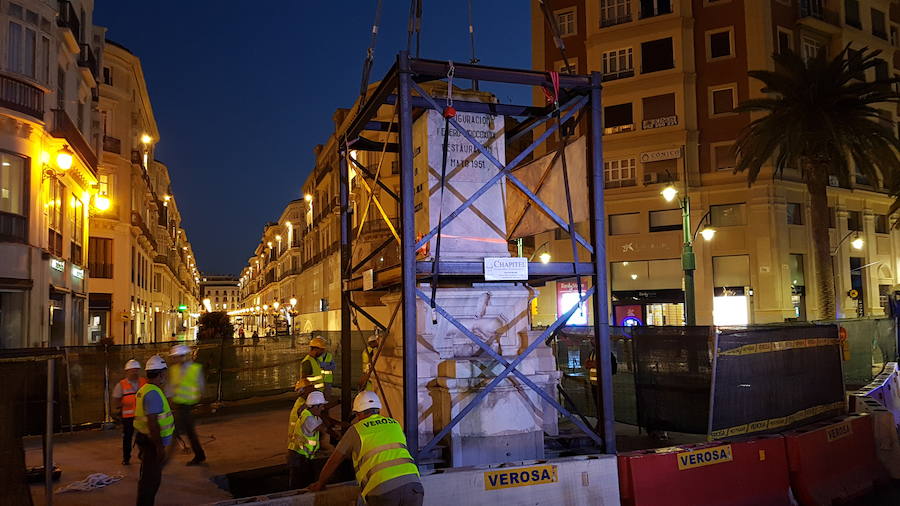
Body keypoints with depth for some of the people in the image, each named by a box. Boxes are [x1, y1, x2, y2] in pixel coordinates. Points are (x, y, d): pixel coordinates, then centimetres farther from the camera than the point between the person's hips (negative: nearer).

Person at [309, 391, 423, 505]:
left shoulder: (356, 430, 13)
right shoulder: (395, 424, 23)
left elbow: (334, 461, 22)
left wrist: (320, 484, 38)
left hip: (382, 488, -3)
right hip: (411, 480, 3)